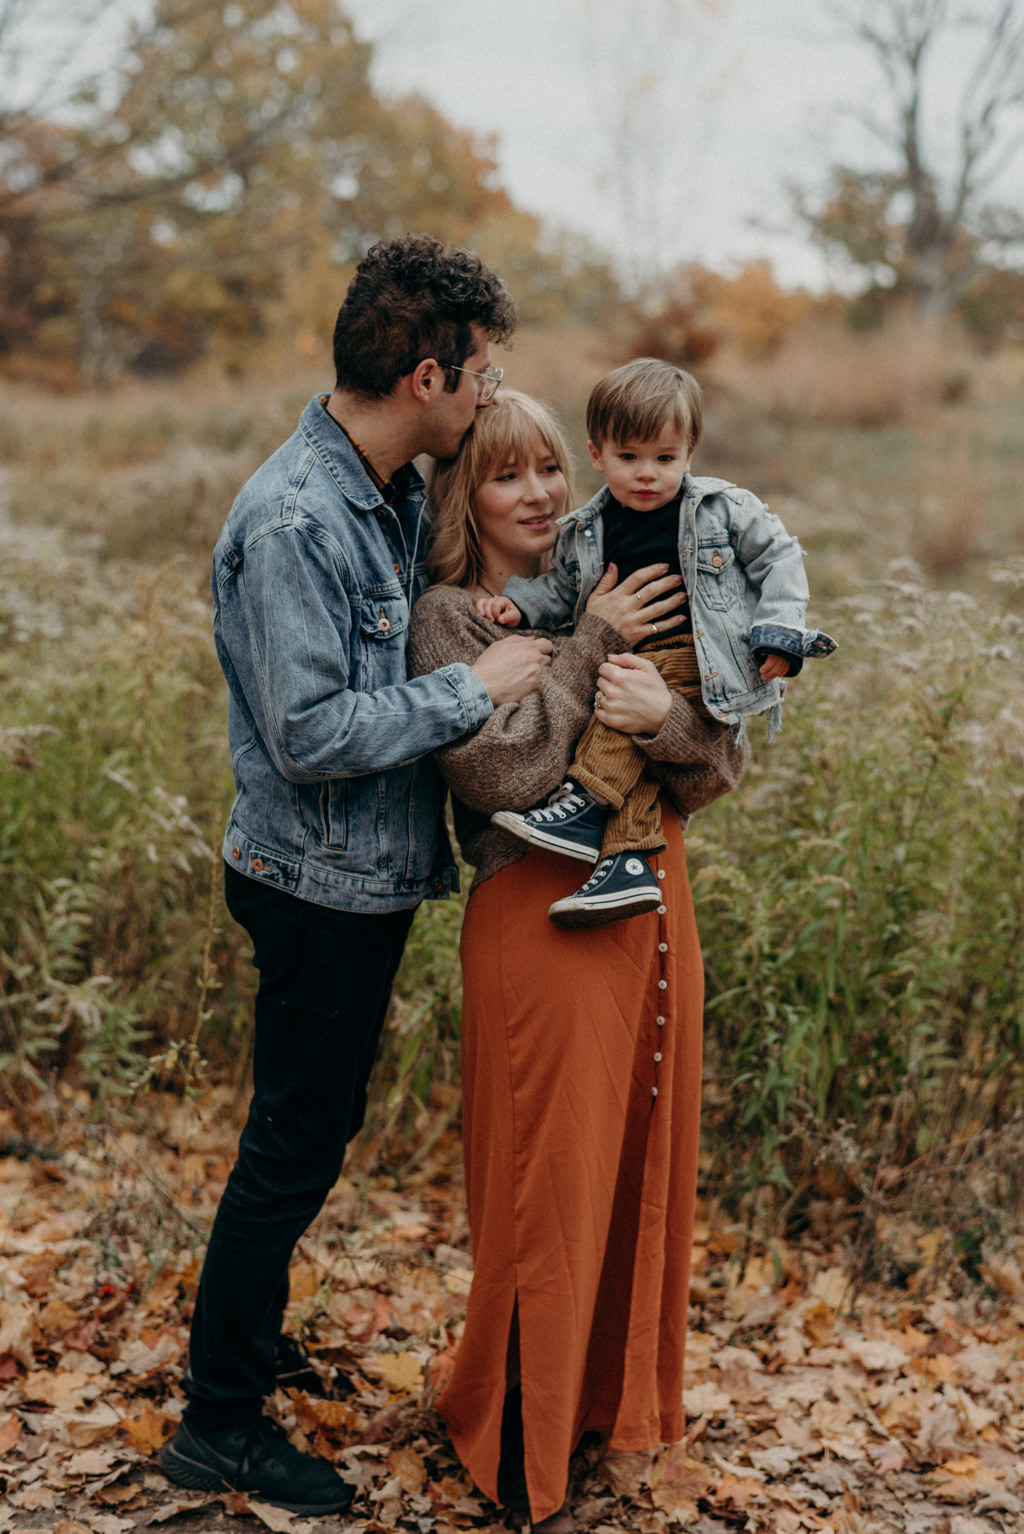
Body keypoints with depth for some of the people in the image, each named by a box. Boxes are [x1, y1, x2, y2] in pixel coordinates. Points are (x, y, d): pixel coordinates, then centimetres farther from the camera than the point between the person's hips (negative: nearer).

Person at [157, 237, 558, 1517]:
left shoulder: (398, 495, 6)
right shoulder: (291, 523, -24)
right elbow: (310, 733, -28)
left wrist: (497, 635, 2)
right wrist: (474, 689, -20)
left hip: (368, 874, 9)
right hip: (322, 886, -9)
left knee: (312, 1136, 22)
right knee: (293, 1149, 3)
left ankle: (245, 1333, 41)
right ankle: (218, 1424, 19)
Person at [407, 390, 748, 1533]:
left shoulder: (613, 594, 9)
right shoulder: (449, 616, -6)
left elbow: (722, 766, 4)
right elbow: (505, 770, -20)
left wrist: (665, 717, -18)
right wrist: (587, 645, -14)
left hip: (653, 902, 6)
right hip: (539, 915, -6)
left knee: (640, 1162, 16)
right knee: (548, 1187, 3)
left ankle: (612, 1391, 39)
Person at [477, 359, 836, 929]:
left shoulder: (724, 509, 3)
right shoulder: (585, 533, 12)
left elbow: (780, 558, 6)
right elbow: (561, 590, 24)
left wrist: (777, 634, -4)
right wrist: (519, 602, 5)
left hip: (704, 659, -4)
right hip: (632, 659, 4)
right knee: (635, 738, -23)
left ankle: (588, 802, -31)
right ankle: (629, 860, -31)